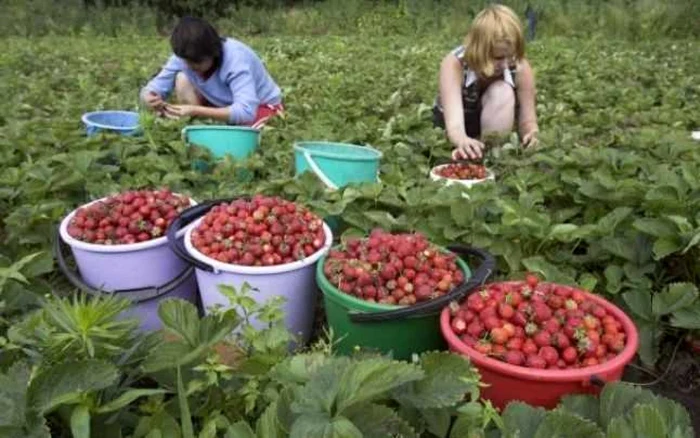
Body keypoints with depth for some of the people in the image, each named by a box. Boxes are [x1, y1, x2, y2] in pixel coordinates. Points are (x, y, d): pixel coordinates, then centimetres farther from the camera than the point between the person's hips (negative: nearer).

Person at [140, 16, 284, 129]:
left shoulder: (236, 59, -34)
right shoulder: (185, 56, -18)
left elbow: (245, 112, -45)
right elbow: (152, 89, -15)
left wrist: (196, 110, -50)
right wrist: (150, 98, -40)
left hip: (262, 106, -5)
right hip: (224, 103, 5)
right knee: (182, 79, -18)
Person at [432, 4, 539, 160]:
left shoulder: (520, 68, -23)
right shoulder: (454, 64, -31)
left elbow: (527, 120, -20)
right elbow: (454, 122, -43)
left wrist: (531, 135, -45)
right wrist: (462, 141, -66)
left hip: (494, 127, 2)